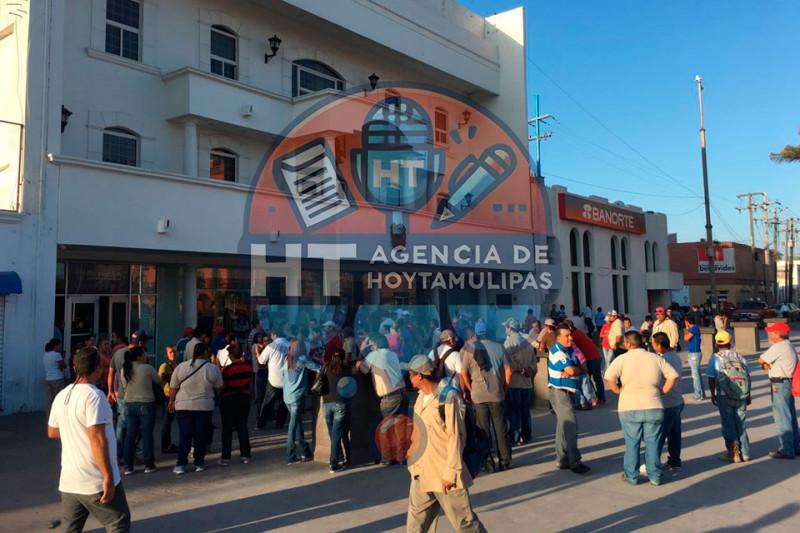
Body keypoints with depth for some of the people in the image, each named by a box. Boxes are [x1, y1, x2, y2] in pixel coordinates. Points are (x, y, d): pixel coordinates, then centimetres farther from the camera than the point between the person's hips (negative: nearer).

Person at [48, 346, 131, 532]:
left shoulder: (61, 396, 7)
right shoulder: (94, 395, -17)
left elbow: (52, 432, 20)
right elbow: (97, 439, -23)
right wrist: (108, 476, -20)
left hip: (68, 481, 7)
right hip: (96, 482, -7)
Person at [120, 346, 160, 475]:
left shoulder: (124, 369, 2)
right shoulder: (148, 368, -12)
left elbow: (124, 385, 12)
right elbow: (158, 381, 1)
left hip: (129, 405, 4)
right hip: (146, 404, -4)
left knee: (130, 435, 9)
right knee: (147, 435, 3)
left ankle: (128, 466, 11)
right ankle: (149, 465, 9)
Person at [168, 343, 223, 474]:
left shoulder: (181, 367, 0)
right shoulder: (212, 368, -6)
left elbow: (173, 387, 6)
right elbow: (219, 387, 4)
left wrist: (172, 401, 19)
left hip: (183, 406, 2)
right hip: (204, 407, -1)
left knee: (184, 436, 7)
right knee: (201, 436, 8)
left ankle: (180, 464, 7)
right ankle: (199, 463, 14)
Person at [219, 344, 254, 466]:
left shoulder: (227, 369, -19)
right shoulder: (248, 366, -5)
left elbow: (222, 386, -14)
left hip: (229, 400, -4)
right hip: (244, 399, 4)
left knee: (227, 429, 6)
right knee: (242, 427, 13)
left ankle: (225, 457, 9)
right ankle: (245, 455, 16)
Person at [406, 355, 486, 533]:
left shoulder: (448, 396, -15)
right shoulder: (421, 398, 10)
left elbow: (456, 436, -17)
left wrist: (450, 472, -17)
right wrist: (414, 465, 12)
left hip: (445, 474, -8)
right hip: (422, 474, 8)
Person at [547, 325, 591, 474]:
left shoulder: (570, 350, 12)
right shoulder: (556, 351, -15)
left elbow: (579, 369, 4)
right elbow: (571, 370, -23)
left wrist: (572, 370, -15)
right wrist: (575, 369, -2)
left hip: (567, 391, 9)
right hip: (558, 391, -9)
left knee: (563, 425, 13)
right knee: (571, 424, -11)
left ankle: (562, 460, 22)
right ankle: (574, 462, -7)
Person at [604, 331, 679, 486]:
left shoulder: (622, 359, -7)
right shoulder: (656, 358, 4)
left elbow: (609, 377, -18)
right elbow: (673, 376, 3)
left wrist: (618, 390, -3)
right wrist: (663, 391, 8)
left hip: (629, 409, -2)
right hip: (654, 408, 2)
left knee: (632, 443, 10)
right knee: (652, 442, 13)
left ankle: (631, 476, 19)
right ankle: (655, 476, 21)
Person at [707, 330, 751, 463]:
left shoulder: (715, 358, -7)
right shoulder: (740, 357, 3)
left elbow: (711, 379, -8)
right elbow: (747, 377, 6)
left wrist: (712, 395, 4)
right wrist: (748, 396, 15)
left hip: (724, 397, -4)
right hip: (741, 396, 4)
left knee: (728, 424, 7)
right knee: (741, 424, 14)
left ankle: (733, 453, 11)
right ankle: (744, 453, 20)